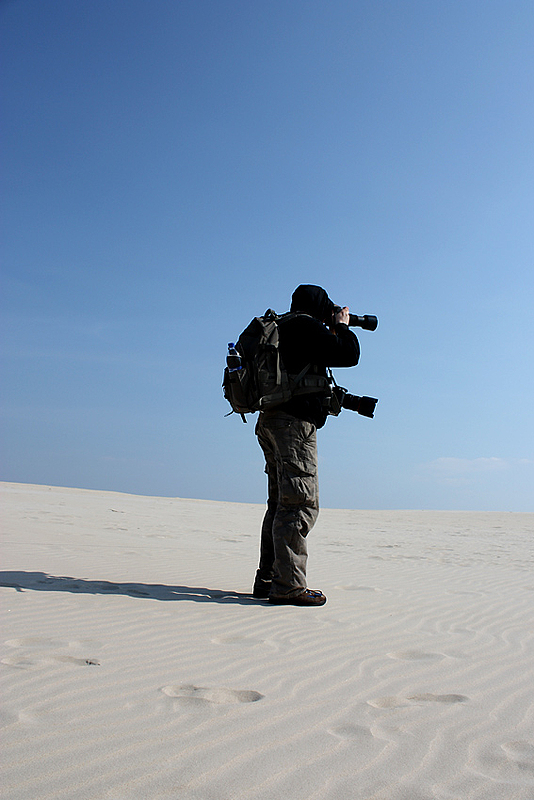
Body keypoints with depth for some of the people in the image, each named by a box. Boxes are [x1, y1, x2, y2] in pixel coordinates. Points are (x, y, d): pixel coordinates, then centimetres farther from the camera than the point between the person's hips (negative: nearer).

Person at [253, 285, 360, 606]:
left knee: (281, 503, 12)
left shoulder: (283, 329, 23)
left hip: (270, 422, 10)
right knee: (300, 503, -11)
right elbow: (348, 355, -9)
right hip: (294, 421, -10)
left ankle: (268, 579, 15)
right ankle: (288, 586, -13)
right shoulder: (307, 327, -5)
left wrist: (332, 332, 26)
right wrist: (342, 327, 8)